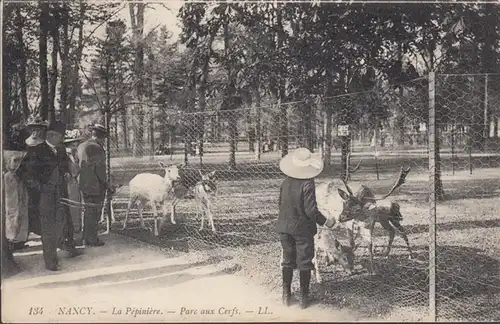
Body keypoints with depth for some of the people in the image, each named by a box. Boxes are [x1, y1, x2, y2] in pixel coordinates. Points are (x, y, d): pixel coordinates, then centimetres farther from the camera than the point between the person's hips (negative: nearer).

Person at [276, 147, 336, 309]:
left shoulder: (286, 181, -3)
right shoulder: (308, 184, -19)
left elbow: (281, 204, 6)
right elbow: (311, 210, -19)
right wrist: (325, 221, -6)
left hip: (285, 227, 5)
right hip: (302, 228, -4)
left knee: (287, 260, 16)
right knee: (304, 262, 9)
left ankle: (286, 295, 22)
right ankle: (303, 297, 15)